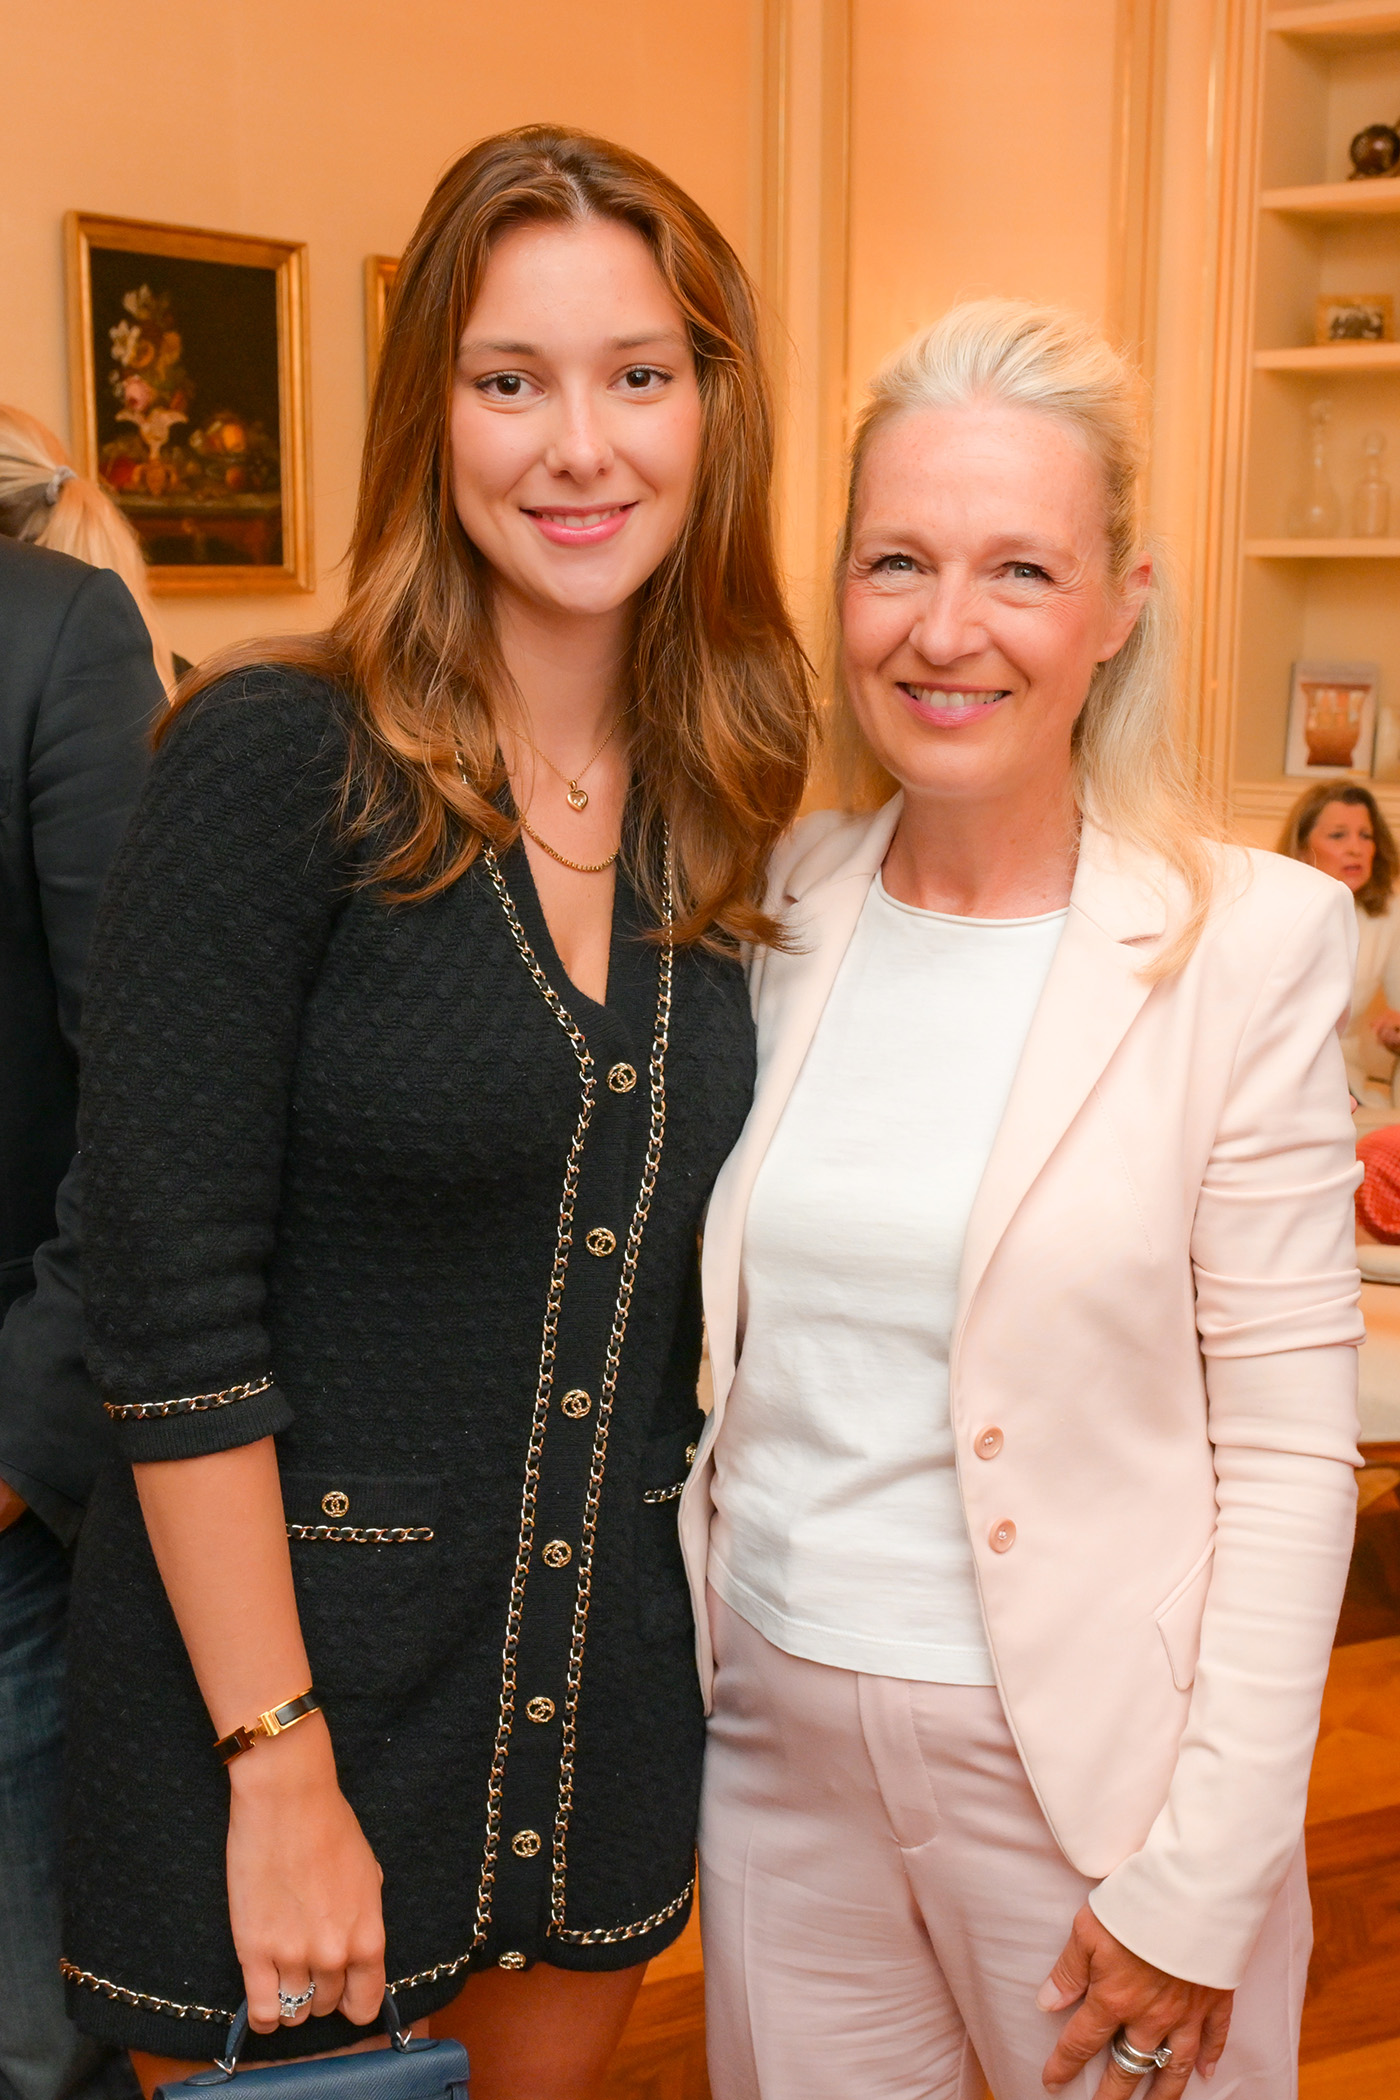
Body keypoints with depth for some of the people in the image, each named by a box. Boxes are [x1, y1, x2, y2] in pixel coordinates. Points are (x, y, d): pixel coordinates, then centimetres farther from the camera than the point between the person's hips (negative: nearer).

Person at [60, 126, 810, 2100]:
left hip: (610, 1679, 5)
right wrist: (283, 1768, -17)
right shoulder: (277, 761, -15)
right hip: (276, 1643, -5)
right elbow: (171, 1312, -17)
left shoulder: (722, 809, 2)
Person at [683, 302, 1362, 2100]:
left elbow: (1288, 1443, -11)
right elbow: (720, 1331, 8)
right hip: (775, 1730, 4)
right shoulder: (777, 908, 0)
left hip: (1084, 1757, -3)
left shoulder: (1246, 942, -12)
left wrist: (1198, 1888, -12)